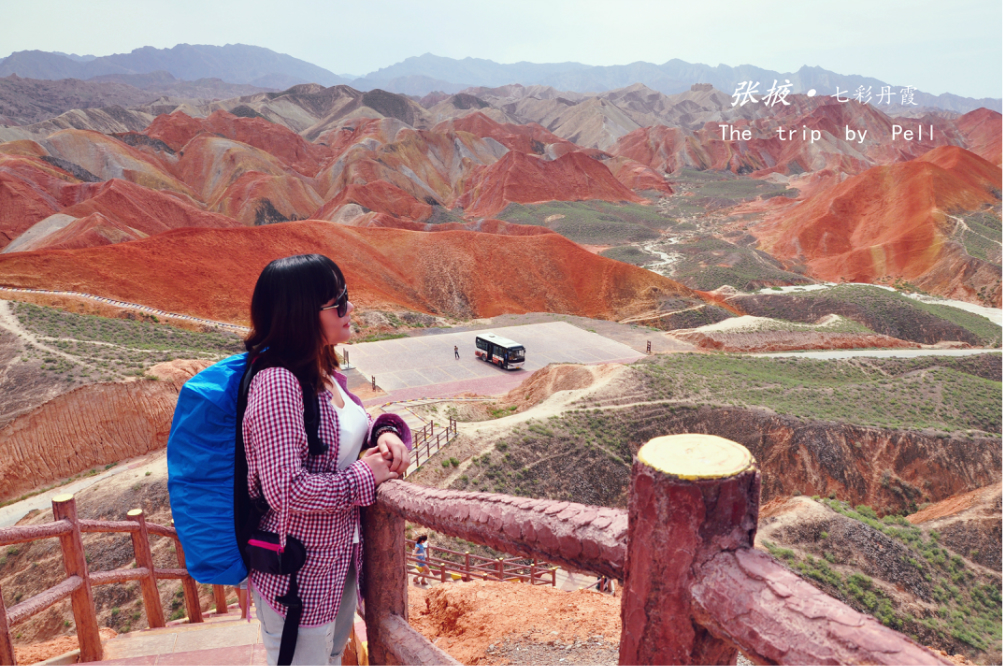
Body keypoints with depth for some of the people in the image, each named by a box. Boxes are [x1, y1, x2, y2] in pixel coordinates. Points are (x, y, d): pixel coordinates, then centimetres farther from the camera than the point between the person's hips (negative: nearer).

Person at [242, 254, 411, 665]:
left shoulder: (324, 373, 1)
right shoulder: (278, 384, -26)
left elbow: (351, 431, 15)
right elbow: (287, 489, -31)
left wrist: (386, 433, -7)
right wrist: (366, 476, -21)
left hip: (340, 560, 9)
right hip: (297, 577, -9)